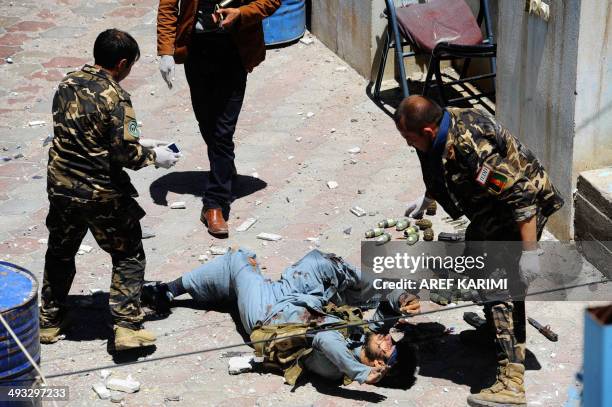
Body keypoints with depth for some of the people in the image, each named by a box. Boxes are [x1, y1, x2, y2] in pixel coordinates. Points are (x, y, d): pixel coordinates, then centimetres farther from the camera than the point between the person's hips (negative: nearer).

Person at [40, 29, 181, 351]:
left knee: (60, 253, 24)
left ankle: (49, 321, 34)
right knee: (128, 256, 13)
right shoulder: (115, 98, -19)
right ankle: (127, 327, 8)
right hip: (102, 194, -6)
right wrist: (154, 156, -2)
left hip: (61, 187, 6)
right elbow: (125, 153, -21)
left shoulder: (67, 84, 1)